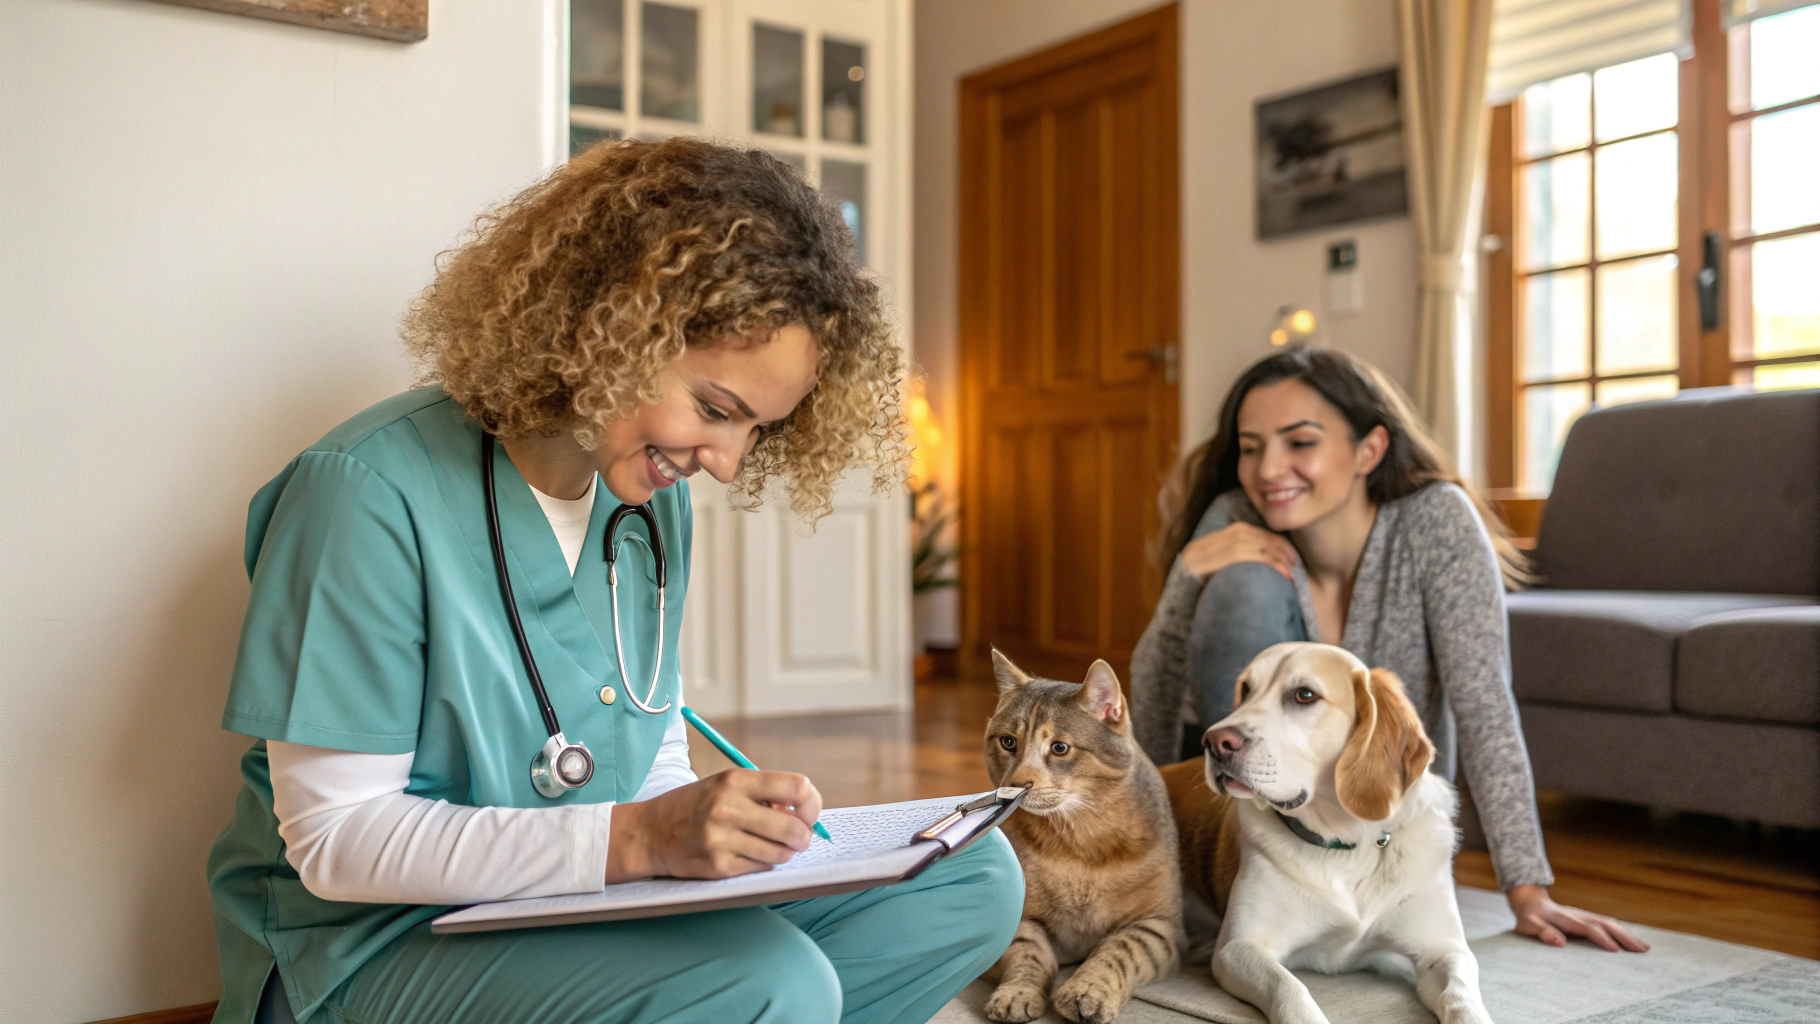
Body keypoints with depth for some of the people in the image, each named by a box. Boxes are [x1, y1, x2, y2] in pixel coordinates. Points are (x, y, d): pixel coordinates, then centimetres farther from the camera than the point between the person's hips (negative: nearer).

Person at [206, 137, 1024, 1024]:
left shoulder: (656, 495, 5)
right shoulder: (370, 492, -18)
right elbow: (334, 839, -18)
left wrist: (726, 831, -10)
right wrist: (636, 838, -26)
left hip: (600, 905, 7)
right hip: (380, 938, -7)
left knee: (973, 878, -4)